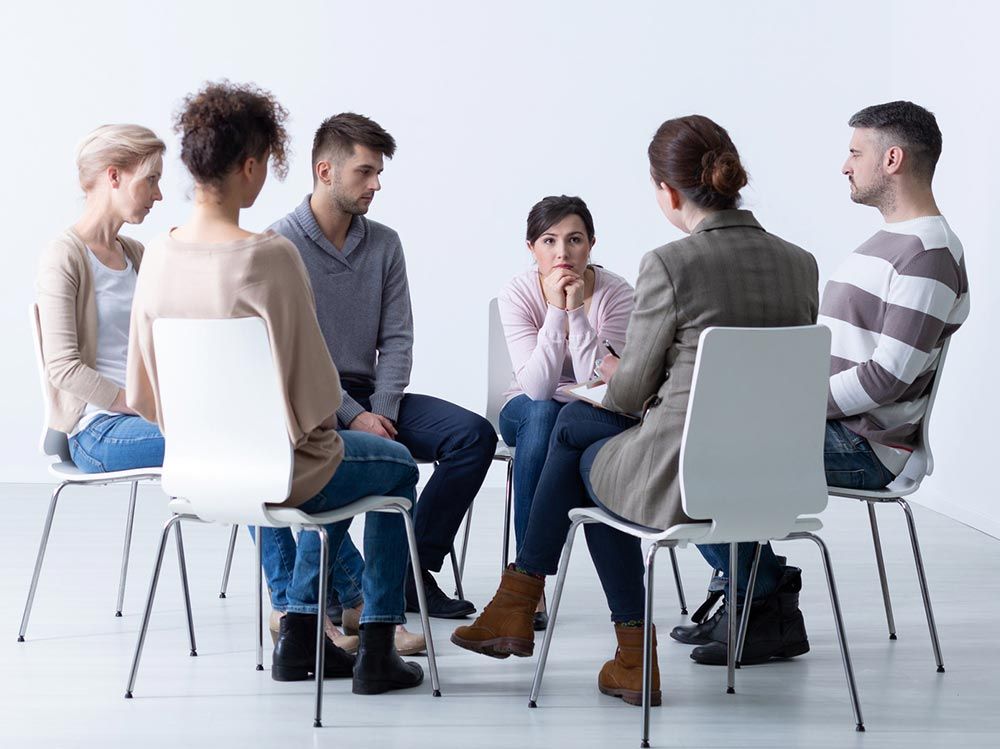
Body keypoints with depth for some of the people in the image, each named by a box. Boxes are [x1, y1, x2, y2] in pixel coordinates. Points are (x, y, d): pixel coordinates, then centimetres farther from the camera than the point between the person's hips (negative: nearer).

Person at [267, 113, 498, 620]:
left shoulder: (384, 245, 10)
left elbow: (396, 340, 7)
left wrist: (382, 412, -10)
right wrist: (352, 417, -19)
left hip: (369, 396, 6)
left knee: (474, 434, -14)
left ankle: (408, 573, -9)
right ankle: (351, 587, -19)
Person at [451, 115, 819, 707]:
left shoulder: (671, 265, -16)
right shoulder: (801, 264, 3)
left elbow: (630, 394, -8)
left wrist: (615, 373, 18)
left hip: (683, 483, -6)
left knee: (589, 457, 30)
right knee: (573, 421, 28)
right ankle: (516, 605, 36)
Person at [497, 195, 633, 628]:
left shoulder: (615, 293, -16)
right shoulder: (518, 294, -16)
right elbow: (537, 386, -27)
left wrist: (577, 310, -32)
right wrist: (556, 310, -34)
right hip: (529, 415, 0)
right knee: (541, 412, -36)